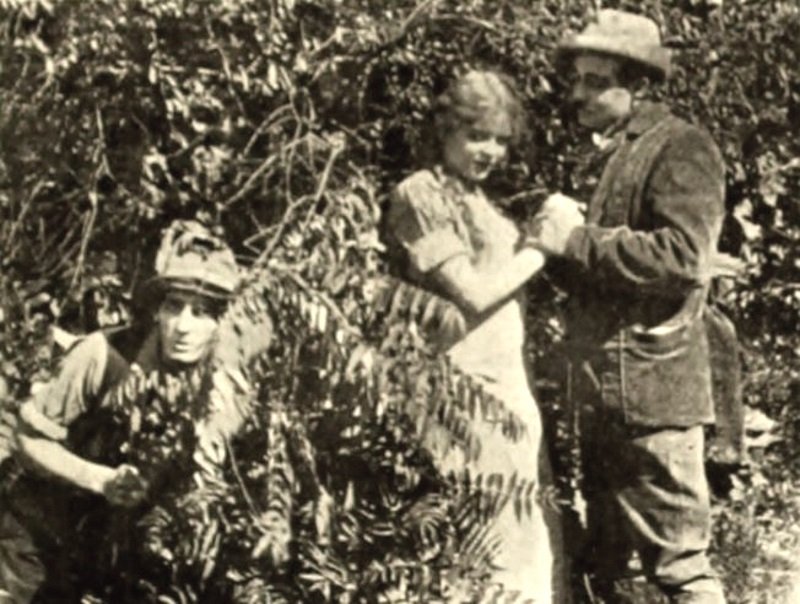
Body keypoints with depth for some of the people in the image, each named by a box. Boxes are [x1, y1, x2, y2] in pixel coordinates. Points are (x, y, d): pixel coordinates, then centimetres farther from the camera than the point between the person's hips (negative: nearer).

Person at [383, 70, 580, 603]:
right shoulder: (421, 195, -9)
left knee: (534, 534, 10)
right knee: (494, 541, -6)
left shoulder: (478, 198, 18)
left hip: (508, 385, 9)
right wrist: (545, 243, -10)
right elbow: (472, 292, -16)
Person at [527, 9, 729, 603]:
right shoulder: (618, 153, 19)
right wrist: (558, 239, 5)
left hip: (650, 391, -10)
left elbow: (682, 257, -22)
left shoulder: (680, 147, -9)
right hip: (604, 396, 10)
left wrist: (576, 240, -16)